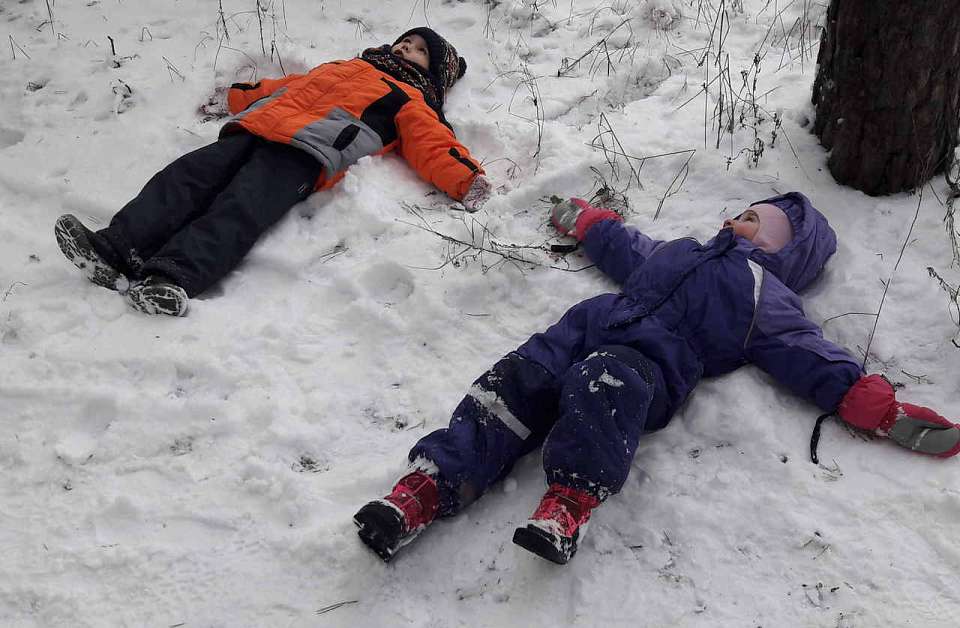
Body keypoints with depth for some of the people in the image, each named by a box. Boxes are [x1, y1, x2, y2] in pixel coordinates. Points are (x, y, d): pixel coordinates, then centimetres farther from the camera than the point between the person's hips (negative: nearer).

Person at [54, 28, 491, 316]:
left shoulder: (409, 101, 22)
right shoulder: (343, 68, 41)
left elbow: (432, 145, 6)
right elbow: (291, 86, 43)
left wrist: (466, 180, -13)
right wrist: (234, 97, 39)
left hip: (307, 150, -6)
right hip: (258, 126, 6)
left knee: (242, 208, -31)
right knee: (188, 175, -17)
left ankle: (171, 278, -49)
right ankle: (115, 249, -30)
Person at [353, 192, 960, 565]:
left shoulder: (768, 301, 19)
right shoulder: (681, 250, 38)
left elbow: (818, 362, 9)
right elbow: (622, 245, 54)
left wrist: (889, 414, -2)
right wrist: (584, 218, 65)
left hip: (654, 361, -5)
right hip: (594, 321, 5)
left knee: (604, 384, -40)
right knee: (518, 381, -22)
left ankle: (569, 506, -50)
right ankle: (428, 488, -33)